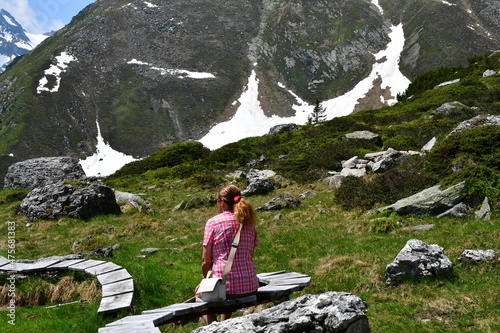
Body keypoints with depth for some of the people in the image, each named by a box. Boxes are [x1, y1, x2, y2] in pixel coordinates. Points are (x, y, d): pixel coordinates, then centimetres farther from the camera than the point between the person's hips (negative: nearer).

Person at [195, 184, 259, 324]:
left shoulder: (213, 222, -6)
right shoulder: (249, 223, 7)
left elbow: (206, 261, -4)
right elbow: (249, 256, 13)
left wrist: (205, 279, 14)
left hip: (225, 287, -5)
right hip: (251, 286, 5)